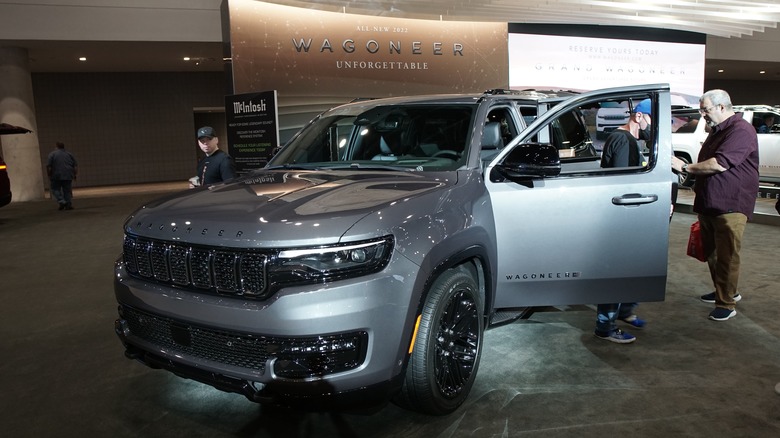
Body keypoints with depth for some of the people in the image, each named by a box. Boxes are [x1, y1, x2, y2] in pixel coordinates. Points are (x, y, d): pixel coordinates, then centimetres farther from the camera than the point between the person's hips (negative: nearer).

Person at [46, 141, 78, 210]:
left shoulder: (52, 154, 0)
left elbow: (48, 167, -6)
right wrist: (75, 175, 12)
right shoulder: (69, 154, 11)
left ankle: (61, 201, -7)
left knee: (55, 189, 10)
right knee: (68, 191, 8)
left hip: (56, 176, -3)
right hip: (68, 176, 3)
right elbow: (76, 166, 8)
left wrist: (49, 175, 2)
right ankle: (69, 205, 4)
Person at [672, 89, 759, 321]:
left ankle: (726, 304, 3)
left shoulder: (741, 130, -14)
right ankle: (726, 291, 32)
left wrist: (685, 167, -17)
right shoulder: (717, 131, 19)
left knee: (727, 256, -5)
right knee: (711, 252, 16)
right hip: (708, 204, 10)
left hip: (730, 205, -9)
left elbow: (719, 164, -24)